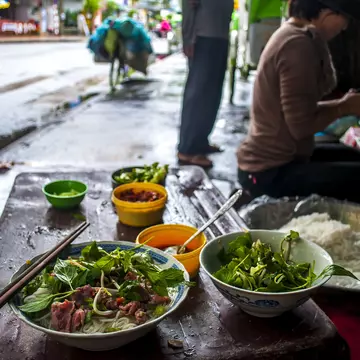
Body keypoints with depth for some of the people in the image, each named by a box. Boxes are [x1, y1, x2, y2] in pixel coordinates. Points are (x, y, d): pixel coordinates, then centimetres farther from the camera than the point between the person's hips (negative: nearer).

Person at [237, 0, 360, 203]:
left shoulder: (290, 34, 12)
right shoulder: (298, 43, -19)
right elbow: (302, 125, -22)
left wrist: (342, 103, 5)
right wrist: (344, 107, -7)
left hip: (268, 161, 11)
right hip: (269, 173, -11)